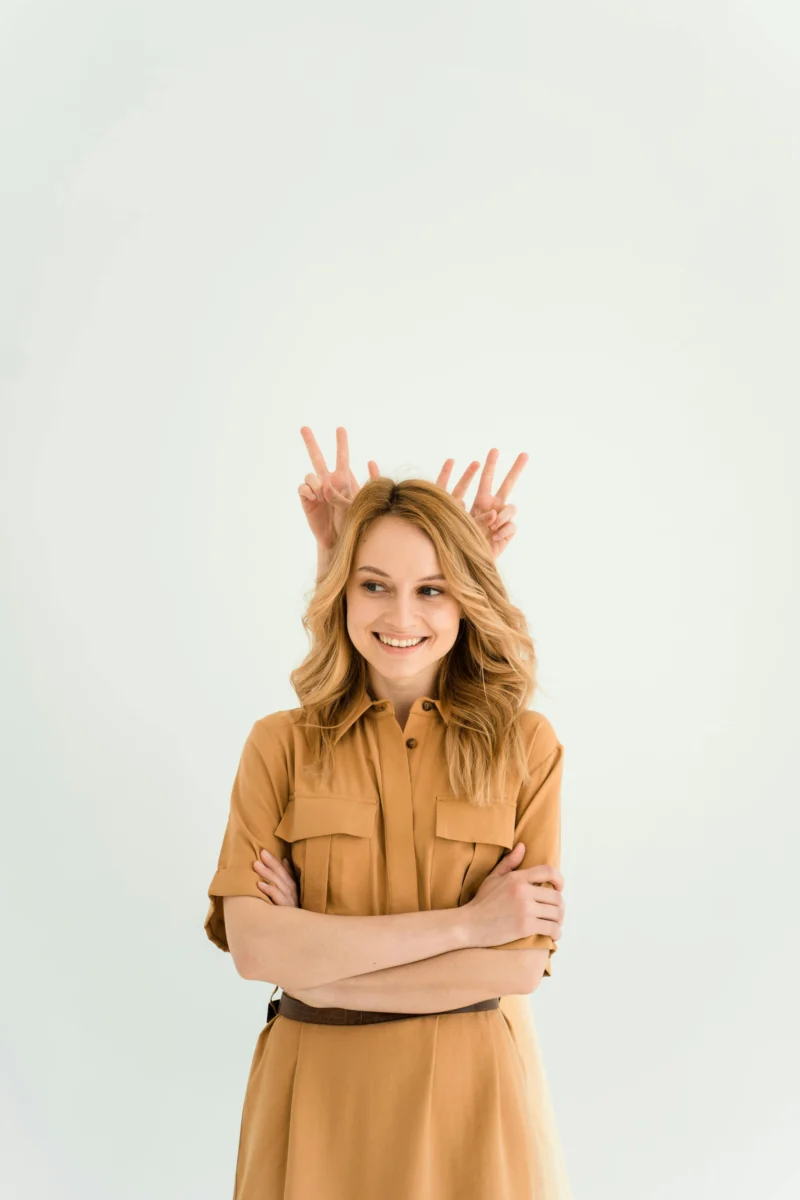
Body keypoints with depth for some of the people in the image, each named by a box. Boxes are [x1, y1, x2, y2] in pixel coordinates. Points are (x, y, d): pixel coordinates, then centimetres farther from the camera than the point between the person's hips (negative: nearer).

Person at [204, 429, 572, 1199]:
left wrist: (320, 969, -14)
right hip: (317, 1091, 1)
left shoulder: (525, 746, -6)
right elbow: (252, 944, -14)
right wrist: (461, 922, -17)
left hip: (470, 1095, 0)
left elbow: (522, 962, -11)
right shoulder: (279, 745, -4)